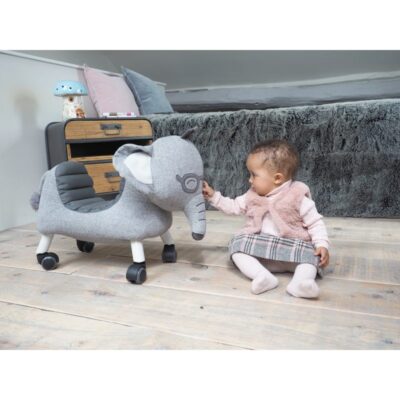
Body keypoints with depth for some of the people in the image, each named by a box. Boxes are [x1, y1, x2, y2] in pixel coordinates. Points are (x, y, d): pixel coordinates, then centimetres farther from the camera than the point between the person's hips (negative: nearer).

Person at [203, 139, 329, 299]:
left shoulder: (298, 197, -6)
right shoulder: (253, 196, 9)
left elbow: (315, 223, -4)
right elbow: (233, 207, 20)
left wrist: (322, 245, -17)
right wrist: (213, 196, 12)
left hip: (291, 245, -3)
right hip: (258, 245, 4)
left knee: (309, 253, -28)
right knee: (238, 244, -21)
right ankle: (263, 276, -38)